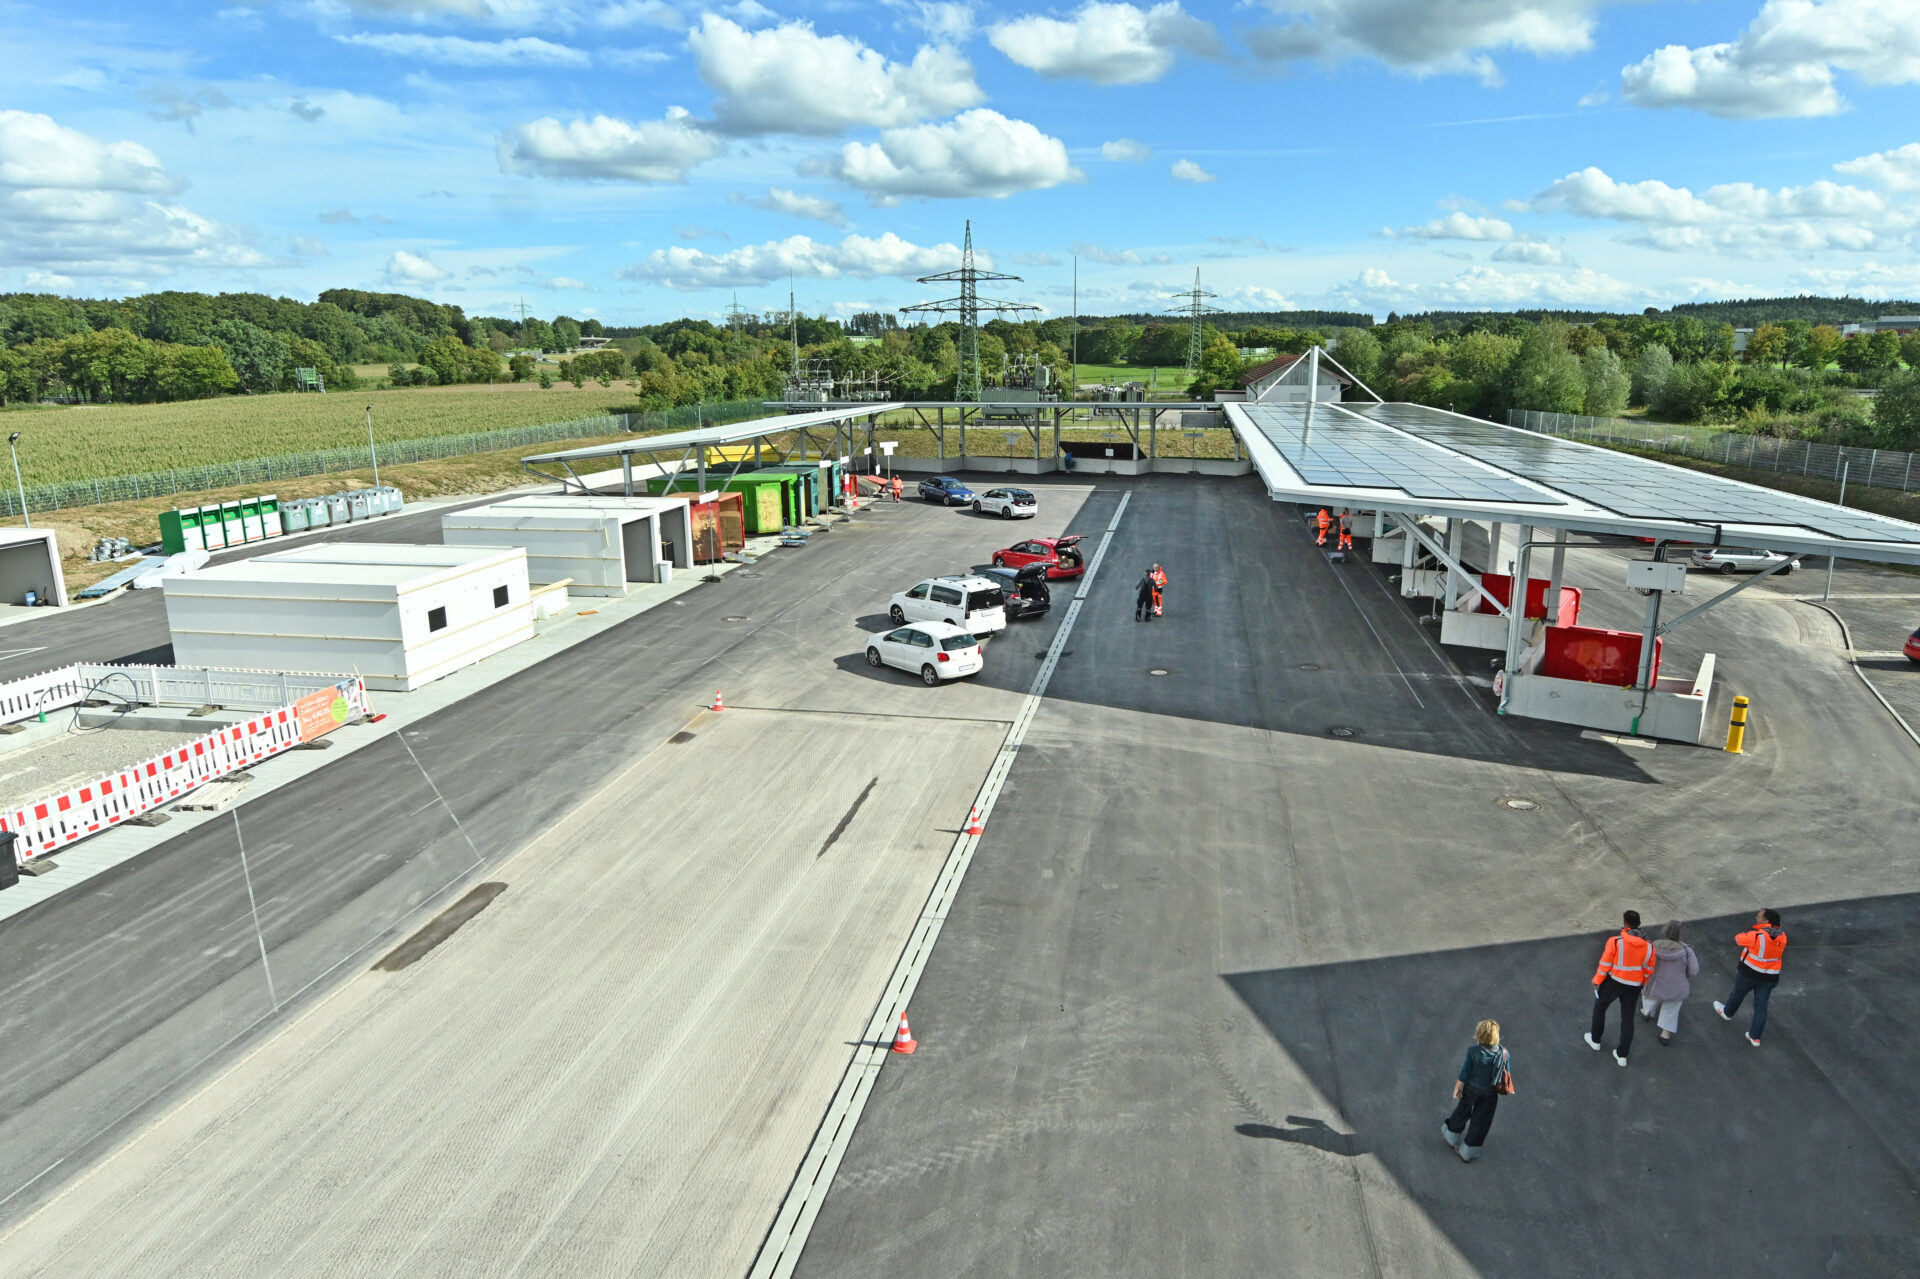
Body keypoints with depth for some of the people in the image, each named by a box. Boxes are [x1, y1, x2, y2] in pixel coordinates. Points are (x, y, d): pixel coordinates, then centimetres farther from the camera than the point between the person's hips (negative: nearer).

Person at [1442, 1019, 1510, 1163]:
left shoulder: (1473, 1052, -28)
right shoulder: (1503, 1053, -23)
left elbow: (1464, 1074, -17)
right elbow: (1507, 1074, -7)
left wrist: (1457, 1088, -1)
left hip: (1471, 1088, -1)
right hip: (1490, 1093, 1)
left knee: (1463, 1110, 27)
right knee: (1480, 1120, 20)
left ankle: (1452, 1136, 51)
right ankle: (1467, 1154, 35)